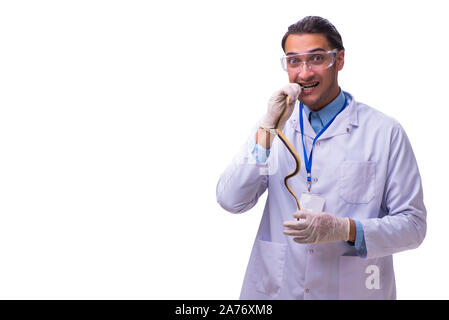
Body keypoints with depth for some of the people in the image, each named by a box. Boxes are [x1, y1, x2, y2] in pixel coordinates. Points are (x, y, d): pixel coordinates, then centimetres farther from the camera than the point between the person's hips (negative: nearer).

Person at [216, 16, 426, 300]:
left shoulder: (385, 132, -6)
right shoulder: (274, 126, 2)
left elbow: (413, 224, -6)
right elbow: (230, 201, -8)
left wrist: (346, 230, -22)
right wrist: (268, 128, -16)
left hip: (352, 288, -2)